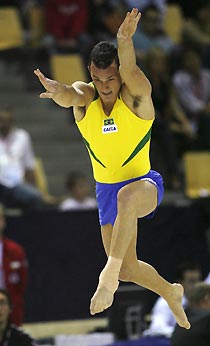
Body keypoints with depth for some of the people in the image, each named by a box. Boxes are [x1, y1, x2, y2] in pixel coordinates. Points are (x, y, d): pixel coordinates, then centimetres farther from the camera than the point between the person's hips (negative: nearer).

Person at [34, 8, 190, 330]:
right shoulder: (85, 98, -8)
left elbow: (130, 71, -39)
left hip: (144, 182, -5)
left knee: (126, 197, -42)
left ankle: (109, 274, -40)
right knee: (128, 270, 13)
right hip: (107, 189, 5)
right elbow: (71, 95, -33)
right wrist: (59, 91, -59)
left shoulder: (137, 97, -16)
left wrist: (125, 42, -61)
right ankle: (170, 292, 42)